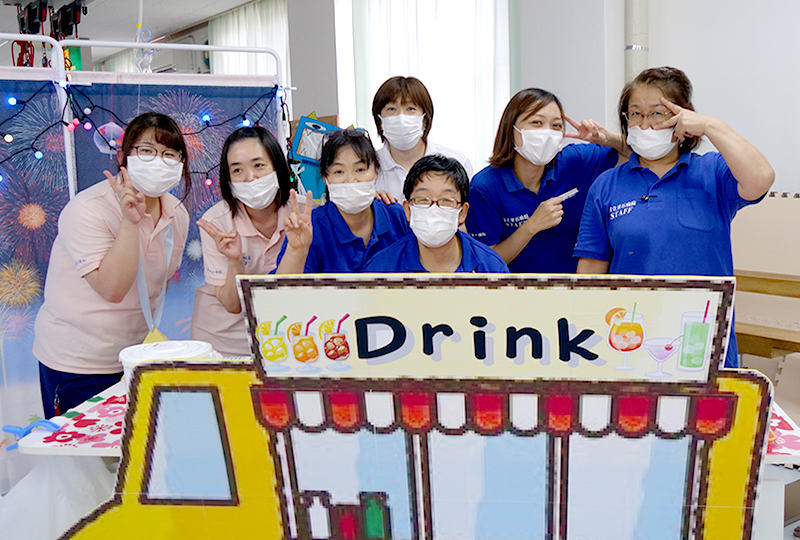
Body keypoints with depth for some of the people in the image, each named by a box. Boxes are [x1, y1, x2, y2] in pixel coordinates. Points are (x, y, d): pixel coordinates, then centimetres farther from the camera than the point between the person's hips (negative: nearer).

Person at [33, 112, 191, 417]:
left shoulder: (177, 215, 2)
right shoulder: (87, 210, -18)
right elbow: (112, 289, -26)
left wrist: (151, 335, 9)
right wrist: (131, 221, -29)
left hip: (133, 357, 6)